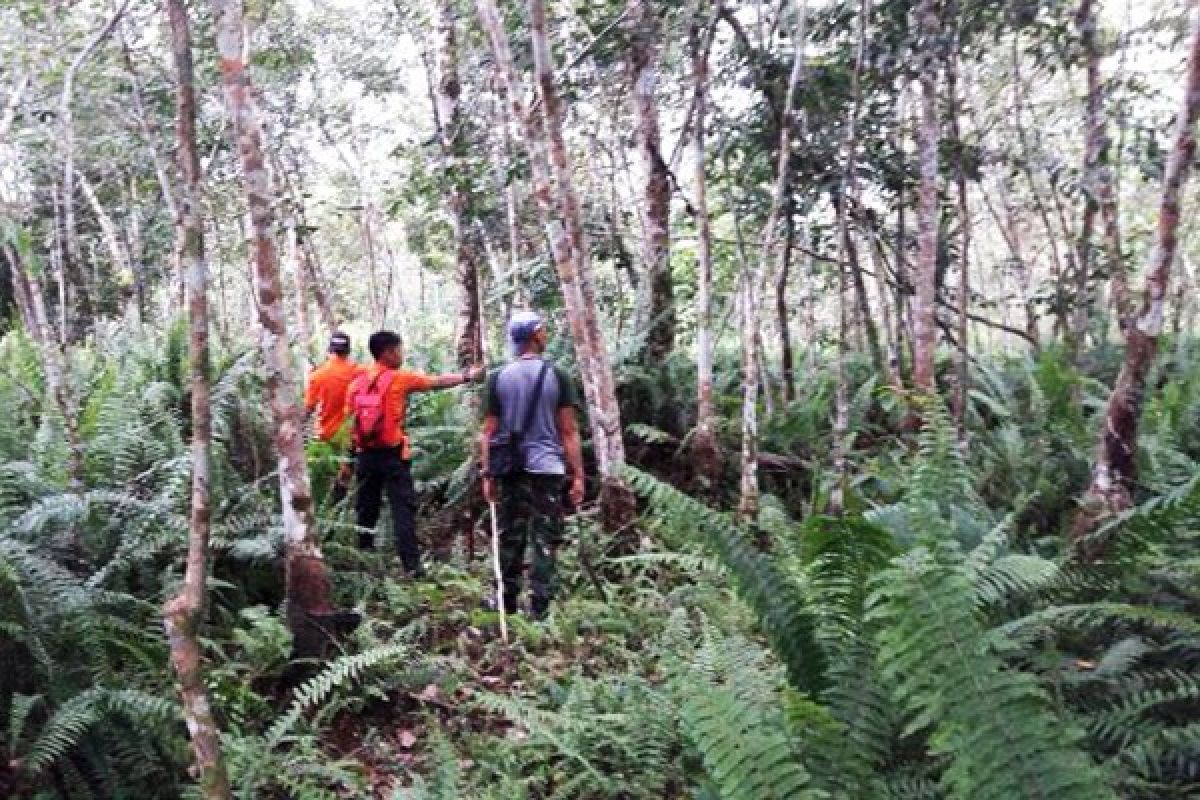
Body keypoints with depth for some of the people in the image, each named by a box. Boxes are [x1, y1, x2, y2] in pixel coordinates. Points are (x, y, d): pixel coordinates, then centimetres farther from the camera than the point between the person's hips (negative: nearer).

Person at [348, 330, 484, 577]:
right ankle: (412, 564, -6)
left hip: (366, 455, 5)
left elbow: (351, 422, 8)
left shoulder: (357, 383, 6)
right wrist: (468, 376, 12)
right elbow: (438, 382, 0)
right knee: (403, 509, -2)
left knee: (366, 509, 13)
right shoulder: (399, 378, -7)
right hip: (393, 455, -5)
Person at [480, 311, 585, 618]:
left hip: (511, 470, 3)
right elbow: (569, 431, -4)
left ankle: (508, 605, 20)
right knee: (544, 541, 2)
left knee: (510, 539, 11)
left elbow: (489, 431, 3)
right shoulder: (557, 376, -3)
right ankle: (539, 610, 2)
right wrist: (578, 475, 0)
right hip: (548, 469, -2)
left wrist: (488, 474, 9)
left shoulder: (498, 379, 3)